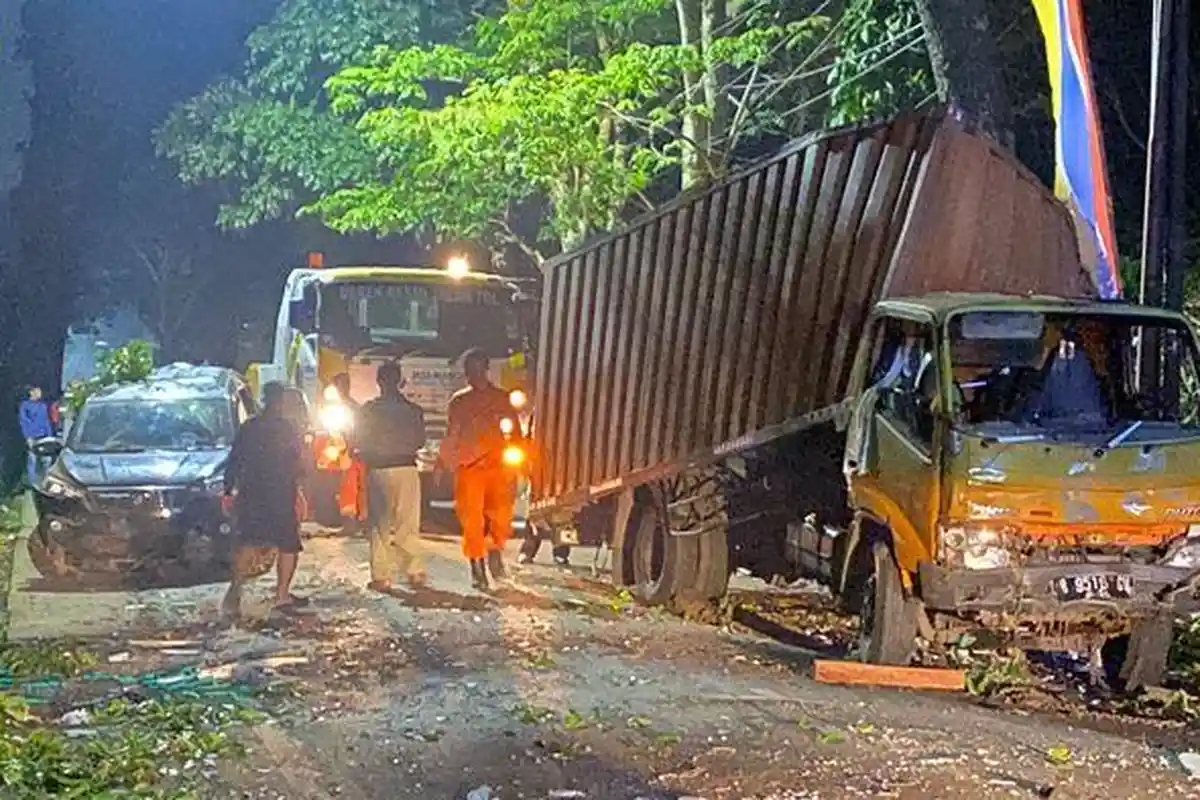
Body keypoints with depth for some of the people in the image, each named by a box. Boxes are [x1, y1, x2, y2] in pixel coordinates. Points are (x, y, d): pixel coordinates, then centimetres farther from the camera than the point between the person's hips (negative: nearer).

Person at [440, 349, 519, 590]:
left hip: (497, 464, -1)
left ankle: (495, 552, 11)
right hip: (467, 467, 1)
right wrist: (442, 464, 12)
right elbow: (451, 436, 18)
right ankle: (477, 568, 9)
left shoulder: (501, 398, 9)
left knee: (501, 513, -16)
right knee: (471, 518, -2)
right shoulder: (458, 401, 13)